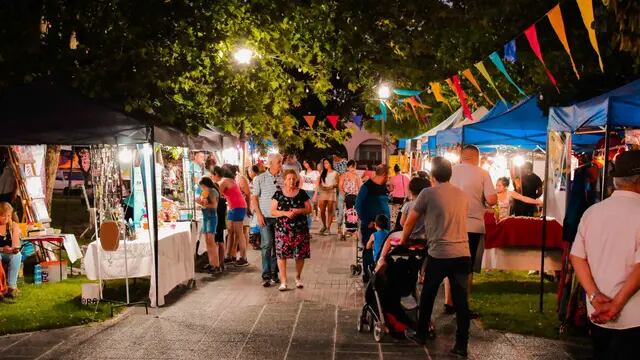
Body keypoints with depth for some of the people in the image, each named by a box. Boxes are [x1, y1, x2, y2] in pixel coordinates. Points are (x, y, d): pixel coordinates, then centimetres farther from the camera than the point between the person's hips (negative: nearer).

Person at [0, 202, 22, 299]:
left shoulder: (13, 226, 0)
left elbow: (16, 244, -9)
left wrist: (15, 248, -32)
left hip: (9, 254, 3)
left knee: (17, 255, -30)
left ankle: (11, 286, -30)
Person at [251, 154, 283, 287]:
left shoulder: (283, 178, 6)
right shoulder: (260, 178, 0)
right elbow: (254, 197, 1)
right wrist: (259, 214, -7)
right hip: (265, 216, -3)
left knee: (277, 245, 8)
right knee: (267, 244, -6)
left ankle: (274, 273, 19)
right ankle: (266, 276, -1)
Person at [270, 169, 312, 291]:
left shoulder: (302, 193, 6)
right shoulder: (278, 194, 4)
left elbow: (309, 209, 6)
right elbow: (273, 211, 2)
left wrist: (299, 211, -13)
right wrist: (285, 213, -15)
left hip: (300, 229, 1)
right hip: (283, 229, -1)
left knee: (300, 254, 3)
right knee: (281, 254, -6)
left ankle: (298, 278, 25)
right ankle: (283, 281, 3)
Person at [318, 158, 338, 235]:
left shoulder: (335, 173, 6)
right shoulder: (322, 173, 15)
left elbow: (337, 184, 3)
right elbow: (319, 183, 15)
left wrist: (332, 186, -16)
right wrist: (322, 187, -6)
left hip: (331, 193, -2)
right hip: (323, 193, 3)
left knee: (330, 211, -3)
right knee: (322, 211, -3)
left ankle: (328, 228, 2)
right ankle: (324, 226, 17)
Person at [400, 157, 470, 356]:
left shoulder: (428, 193, -4)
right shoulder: (462, 195, 11)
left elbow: (410, 222, 4)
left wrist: (403, 241, 21)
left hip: (439, 254, -4)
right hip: (463, 254, 4)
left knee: (427, 296, 14)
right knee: (461, 299, 8)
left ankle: (421, 335, 27)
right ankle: (462, 344, 12)